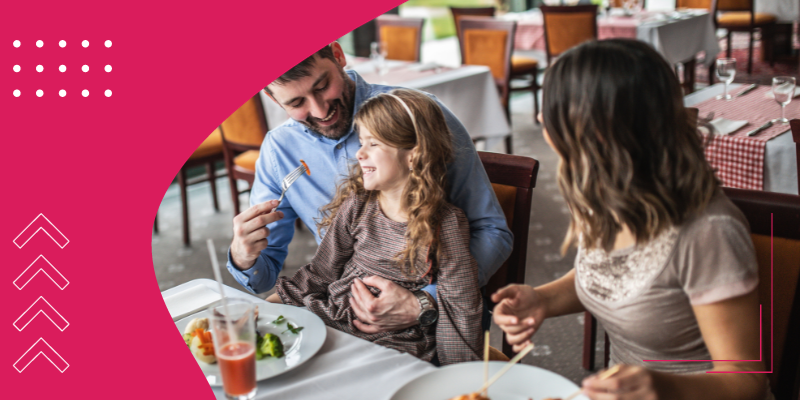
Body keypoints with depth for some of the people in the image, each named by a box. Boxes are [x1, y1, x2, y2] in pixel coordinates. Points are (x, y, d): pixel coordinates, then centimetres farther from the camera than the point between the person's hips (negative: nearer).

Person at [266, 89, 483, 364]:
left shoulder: (447, 223, -10)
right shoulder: (357, 207, 2)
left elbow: (461, 307, -7)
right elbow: (320, 274, 12)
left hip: (398, 345, -5)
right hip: (329, 325, 5)